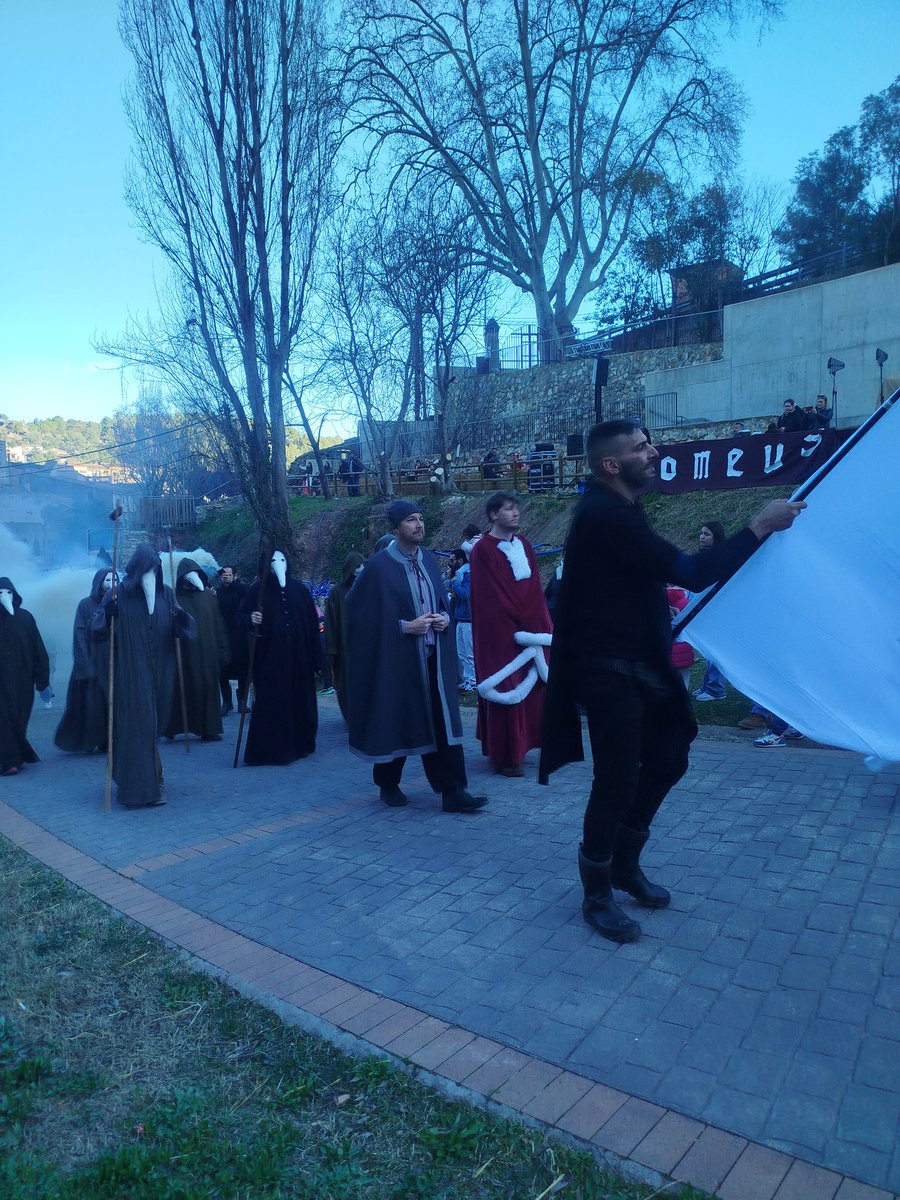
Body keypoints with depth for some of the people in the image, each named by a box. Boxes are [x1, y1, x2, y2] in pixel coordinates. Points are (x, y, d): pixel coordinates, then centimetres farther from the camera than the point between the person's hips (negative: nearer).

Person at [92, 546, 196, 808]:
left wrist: (181, 617, -18)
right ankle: (138, 786, 0)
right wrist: (107, 613, -26)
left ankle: (151, 781, 28)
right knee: (134, 725, -6)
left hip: (158, 674, 3)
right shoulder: (119, 593, -4)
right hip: (129, 673, -3)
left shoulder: (166, 594, 5)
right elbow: (98, 631, -7)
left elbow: (185, 631, 4)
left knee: (152, 724, 12)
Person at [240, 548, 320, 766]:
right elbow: (243, 615, 1)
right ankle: (268, 748, 5)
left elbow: (312, 624, 5)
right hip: (269, 657, -2)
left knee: (299, 699, 8)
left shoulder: (300, 589, 6)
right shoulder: (257, 590, 0)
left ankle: (299, 744, 23)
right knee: (270, 701, -3)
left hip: (298, 657, 3)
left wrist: (313, 657, 1)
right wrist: (251, 620, -23)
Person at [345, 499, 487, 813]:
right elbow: (363, 616, -11)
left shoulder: (429, 560, 8)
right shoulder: (378, 567, -10)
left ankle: (452, 792, 5)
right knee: (395, 722, 8)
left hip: (434, 658, 5)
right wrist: (405, 627, -16)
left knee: (442, 723, 1)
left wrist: (444, 617, -3)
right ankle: (388, 785, 29)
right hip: (396, 658, -5)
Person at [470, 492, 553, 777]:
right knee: (506, 691, -2)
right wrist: (520, 630, -13)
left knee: (532, 688, 8)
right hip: (500, 633, -7)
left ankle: (519, 747, 21)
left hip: (531, 629, 7)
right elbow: (490, 599, -13)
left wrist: (541, 626, 0)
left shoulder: (523, 545, 12)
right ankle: (505, 757, 7)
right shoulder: (483, 550, -9)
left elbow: (534, 591, 10)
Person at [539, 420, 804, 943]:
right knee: (617, 784, -1)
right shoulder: (606, 515, -22)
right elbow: (694, 573, -26)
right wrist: (761, 526, -18)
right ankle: (597, 896, 20)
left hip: (639, 664, 10)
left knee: (668, 758, 17)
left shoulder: (614, 509, 11)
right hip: (609, 672, -10)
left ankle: (625, 866, 35)